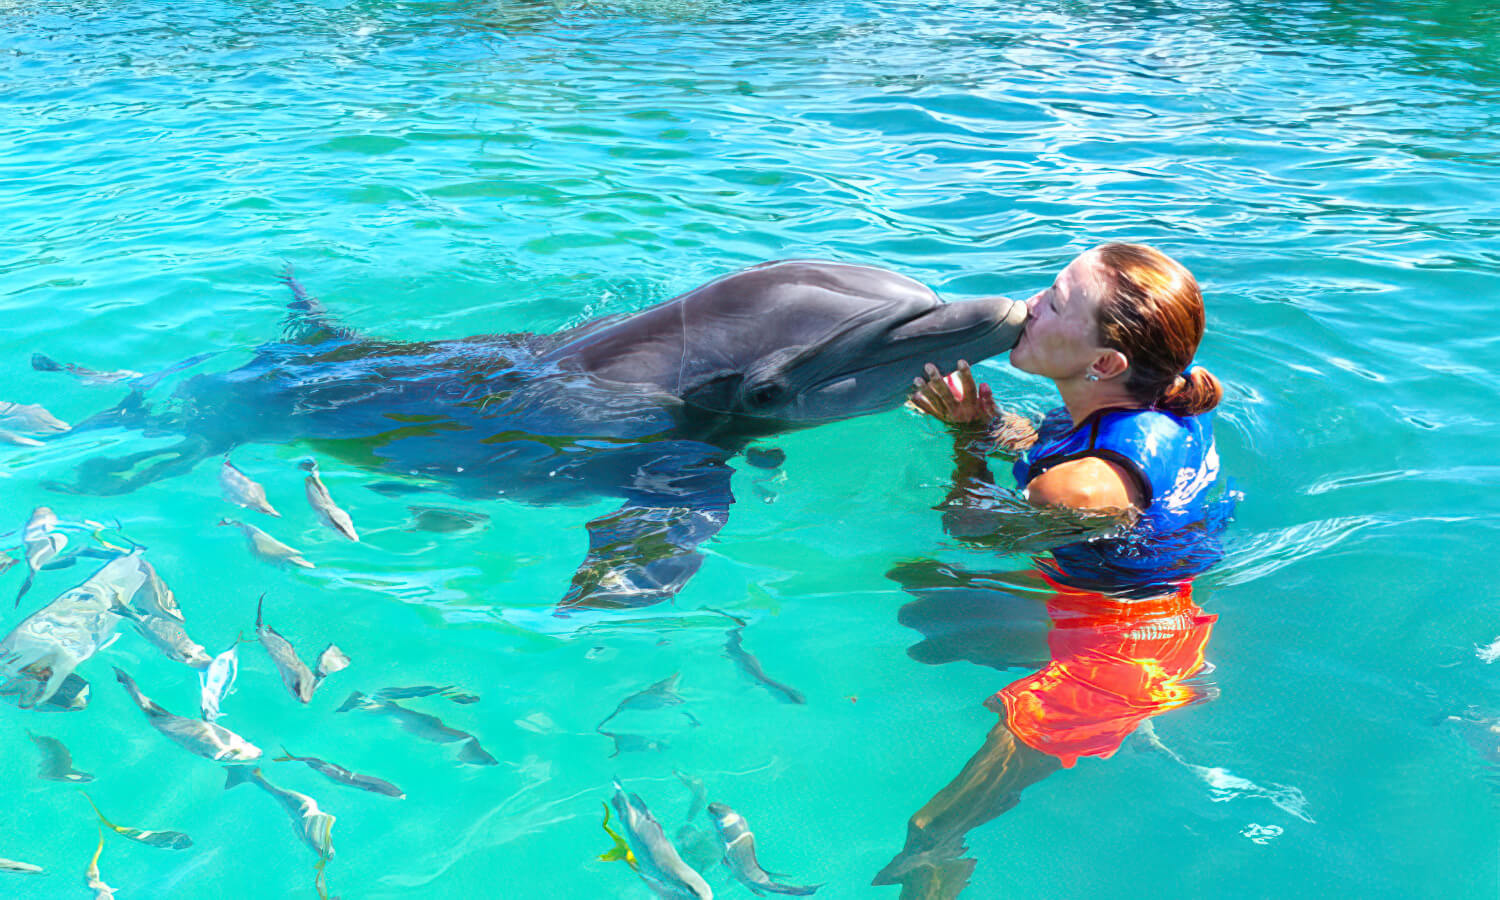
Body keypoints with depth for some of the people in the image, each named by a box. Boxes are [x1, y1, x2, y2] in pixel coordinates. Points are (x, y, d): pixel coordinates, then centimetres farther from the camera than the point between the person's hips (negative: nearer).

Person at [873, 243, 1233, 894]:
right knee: (912, 578, 26)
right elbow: (1046, 444, 11)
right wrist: (987, 421, -5)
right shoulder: (1172, 392, -10)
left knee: (930, 841, -11)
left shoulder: (1080, 486, -34)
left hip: (1105, 659, -9)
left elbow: (967, 531, -11)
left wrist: (967, 434, -1)